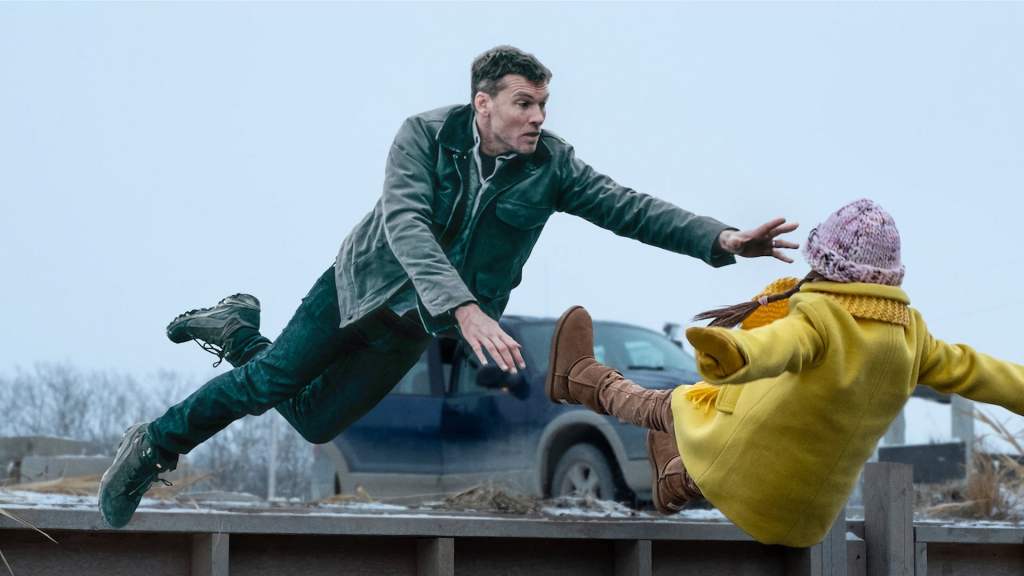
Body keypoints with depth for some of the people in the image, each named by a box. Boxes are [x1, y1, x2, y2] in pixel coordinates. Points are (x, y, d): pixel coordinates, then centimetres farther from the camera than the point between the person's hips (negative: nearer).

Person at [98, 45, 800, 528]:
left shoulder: (551, 165, -15)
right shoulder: (427, 135, -23)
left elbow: (629, 208, -20)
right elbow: (405, 221, -37)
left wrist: (721, 239, -36)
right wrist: (465, 308, -51)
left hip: (418, 320, 3)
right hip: (362, 282, -3)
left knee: (317, 421, 0)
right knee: (271, 380, -13)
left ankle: (240, 337, 27)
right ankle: (156, 442, 12)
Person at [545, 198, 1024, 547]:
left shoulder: (820, 318, -26)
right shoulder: (908, 331, -6)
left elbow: (777, 346, -47)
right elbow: (964, 369, 7)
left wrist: (733, 356, -68)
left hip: (742, 477, -6)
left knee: (673, 406, 22)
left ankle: (578, 378, 49)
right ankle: (676, 482, 67)